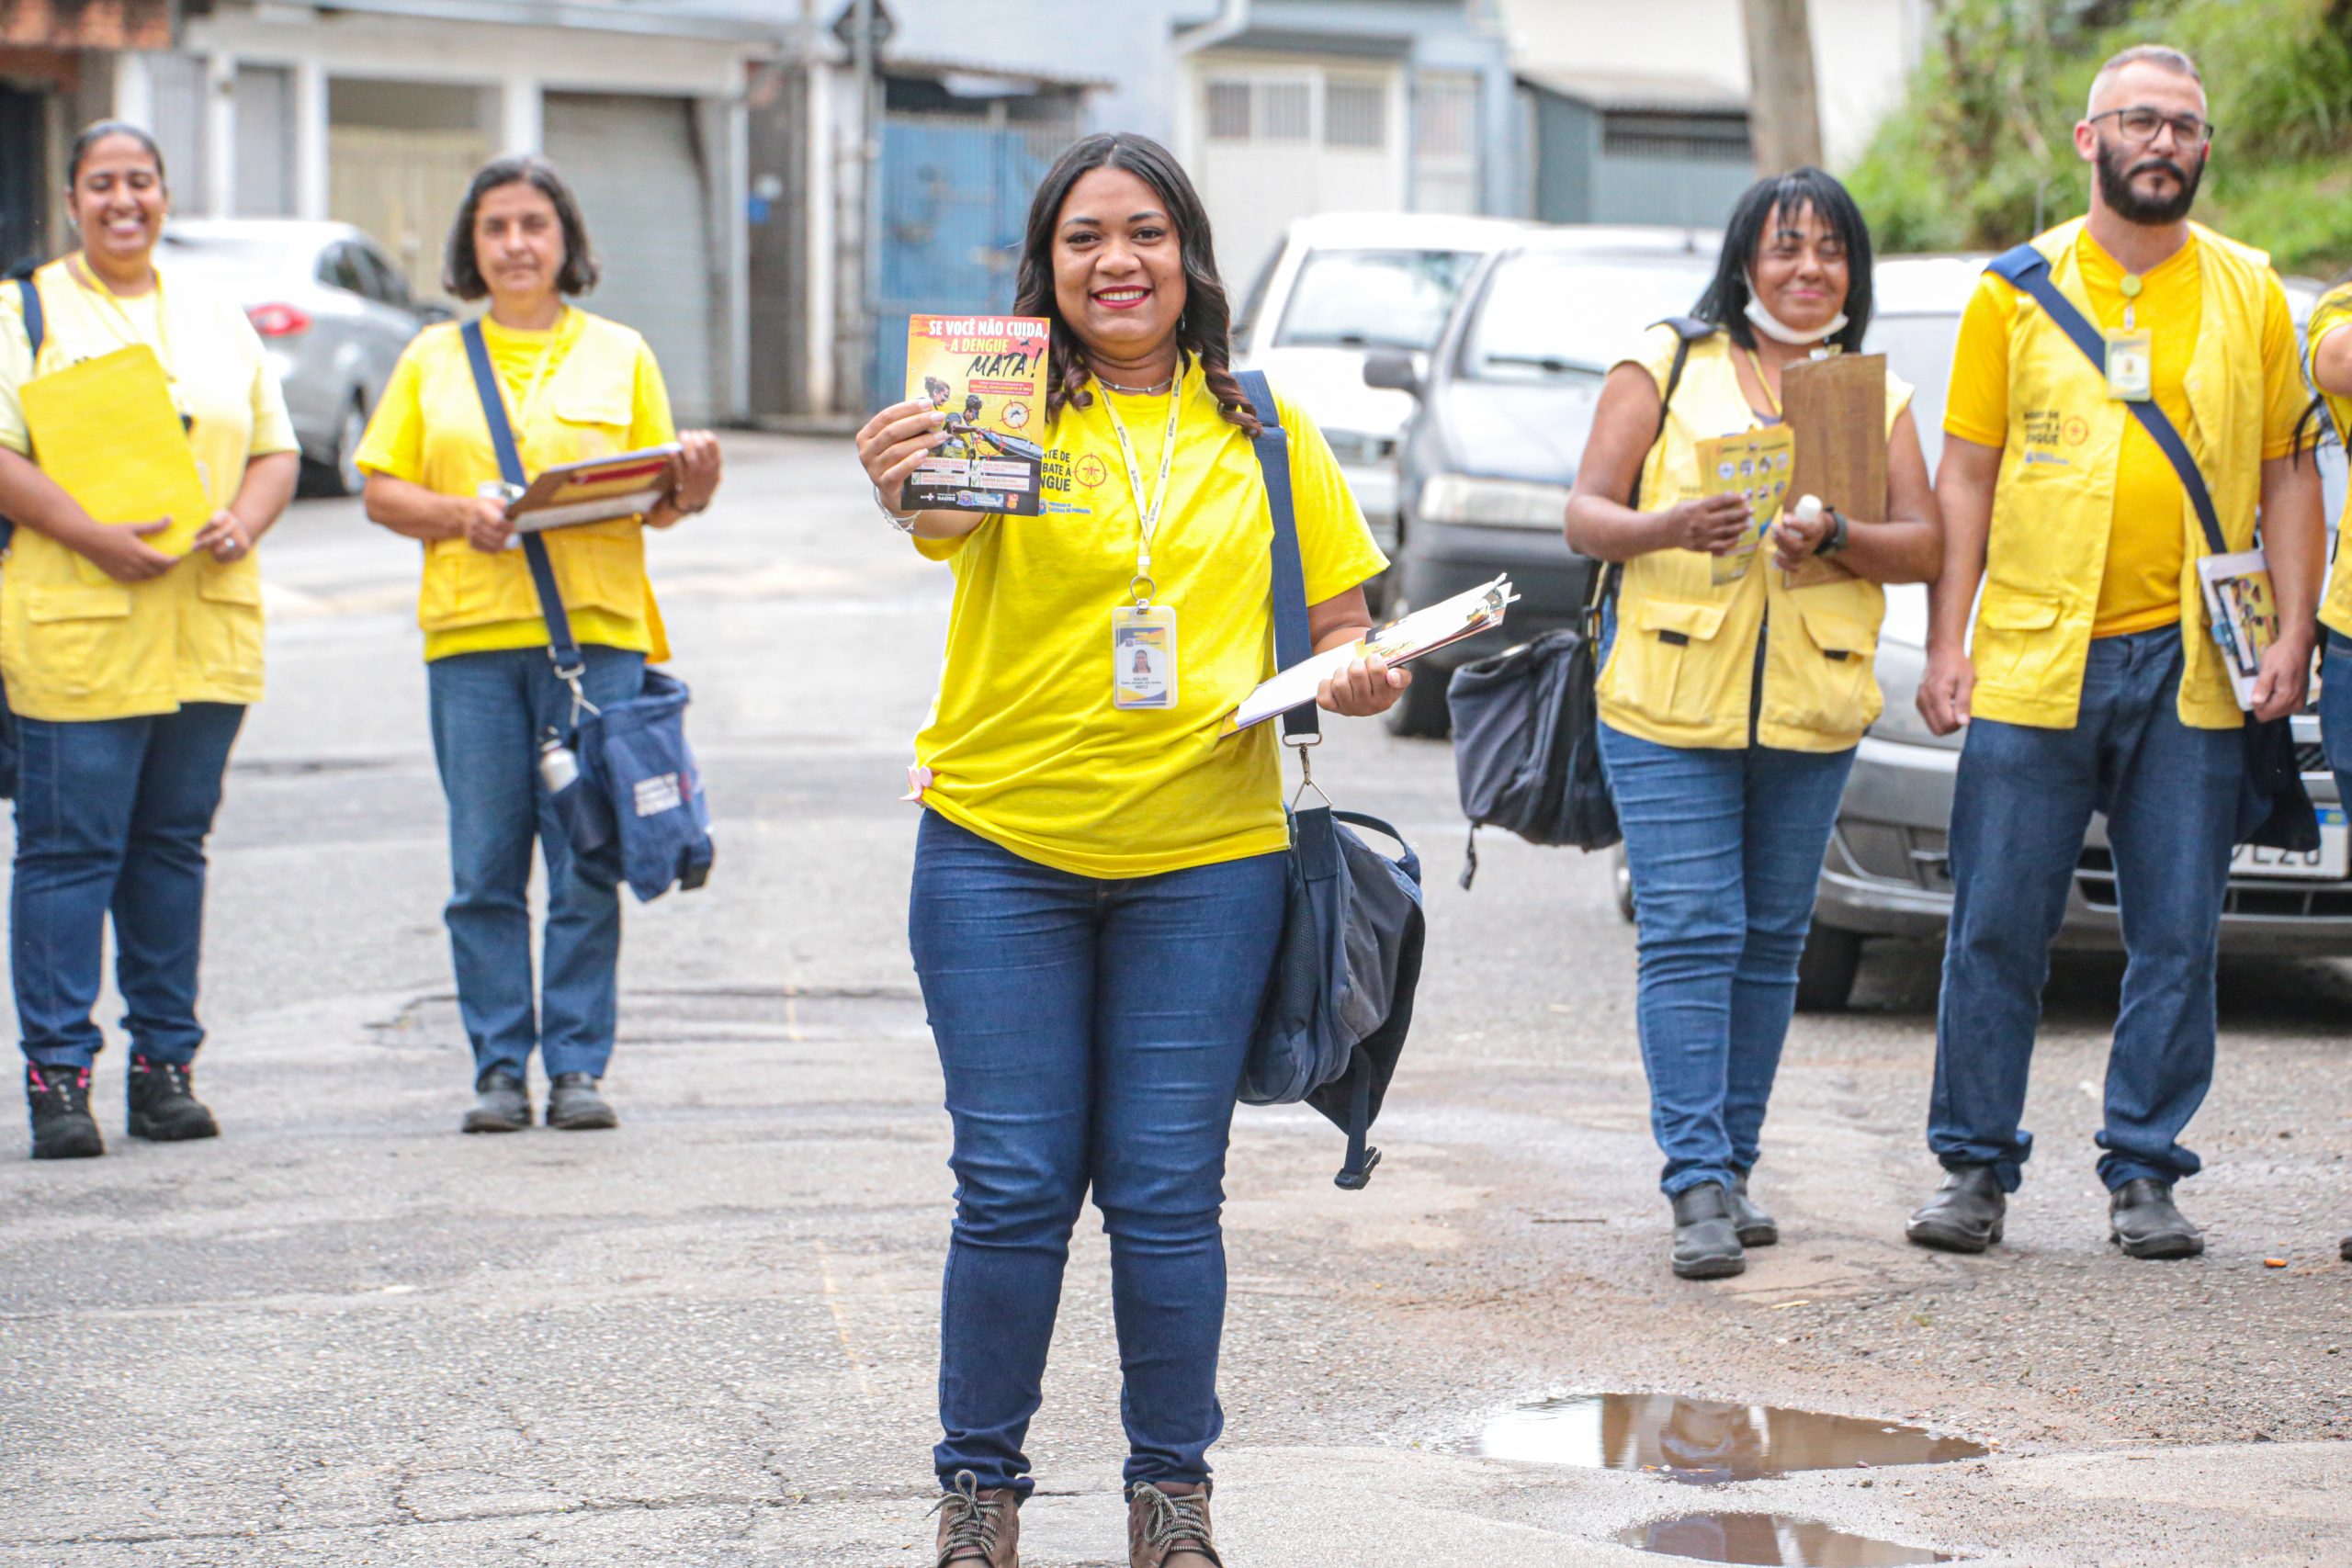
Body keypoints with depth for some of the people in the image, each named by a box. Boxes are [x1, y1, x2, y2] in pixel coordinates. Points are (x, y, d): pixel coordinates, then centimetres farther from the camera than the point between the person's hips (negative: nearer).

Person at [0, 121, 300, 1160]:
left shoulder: (216, 315, 17)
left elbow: (277, 449, 17)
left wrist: (243, 524, -4)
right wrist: (93, 536, -19)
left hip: (209, 629, 4)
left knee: (174, 843, 8)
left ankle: (166, 1063, 15)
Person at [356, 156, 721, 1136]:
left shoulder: (619, 355, 13)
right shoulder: (434, 359, 14)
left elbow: (656, 503, 11)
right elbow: (382, 492, 11)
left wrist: (688, 486, -11)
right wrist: (459, 513, -8)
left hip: (596, 626, -1)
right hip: (470, 632, 1)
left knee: (588, 867, -3)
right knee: (485, 868, -1)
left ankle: (578, 1063, 3)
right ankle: (498, 1065, 6)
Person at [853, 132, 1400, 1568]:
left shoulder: (1266, 431, 7)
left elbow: (1339, 620, 14)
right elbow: (955, 526, -26)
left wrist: (1361, 677, -9)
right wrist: (910, 492, -49)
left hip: (1205, 859, 2)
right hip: (1001, 852, -1)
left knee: (1167, 1192, 4)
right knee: (1014, 1188, 0)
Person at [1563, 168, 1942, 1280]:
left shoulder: (1873, 394, 12)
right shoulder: (1665, 366, 4)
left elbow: (1923, 542, 4)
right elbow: (1585, 517, 0)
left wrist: (1835, 539, -16)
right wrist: (1671, 528, -20)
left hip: (1811, 712, 3)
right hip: (1669, 699, -3)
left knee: (1770, 943, 7)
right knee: (1689, 938, -9)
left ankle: (1732, 1169, 16)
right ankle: (1697, 1187, -11)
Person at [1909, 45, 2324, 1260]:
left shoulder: (2249, 295, 8)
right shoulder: (2017, 291, 6)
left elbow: (2287, 475, 10)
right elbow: (1965, 474, 7)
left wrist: (2292, 635, -1)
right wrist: (1946, 642, 0)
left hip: (2190, 664, 1)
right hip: (2033, 659, -1)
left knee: (2178, 937, 2)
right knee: (1996, 930, 0)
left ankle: (2144, 1174, 12)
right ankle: (1976, 1169, 10)